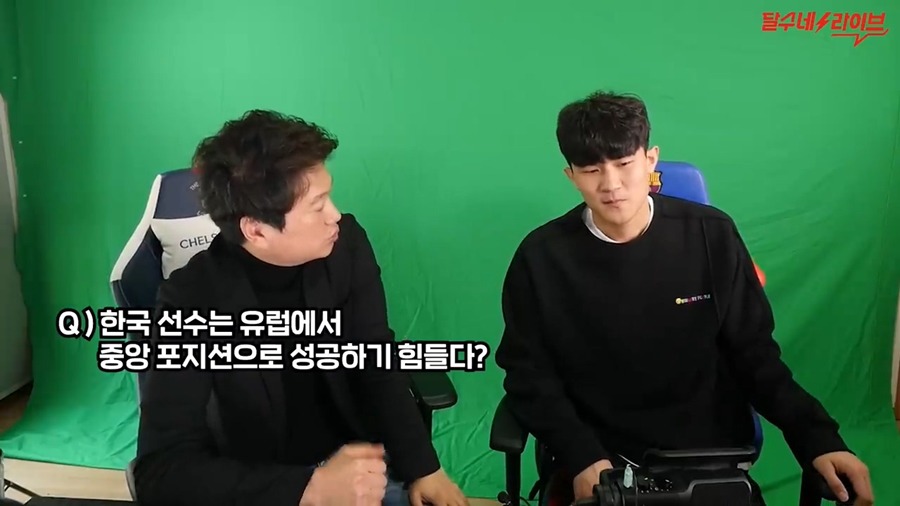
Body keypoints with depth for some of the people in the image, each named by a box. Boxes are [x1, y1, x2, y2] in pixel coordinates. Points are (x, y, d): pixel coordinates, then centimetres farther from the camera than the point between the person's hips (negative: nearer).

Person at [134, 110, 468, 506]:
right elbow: (160, 471, -23)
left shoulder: (347, 246, -12)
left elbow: (377, 360, -1)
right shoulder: (192, 302, -21)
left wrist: (423, 469, -11)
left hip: (358, 459, 3)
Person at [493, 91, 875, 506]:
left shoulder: (711, 236, -5)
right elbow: (530, 375, -2)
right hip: (597, 458, -1)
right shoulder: (541, 257, -8)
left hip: (709, 451, 2)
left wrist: (818, 438, -9)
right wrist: (581, 458, -15)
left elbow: (753, 354, 2)